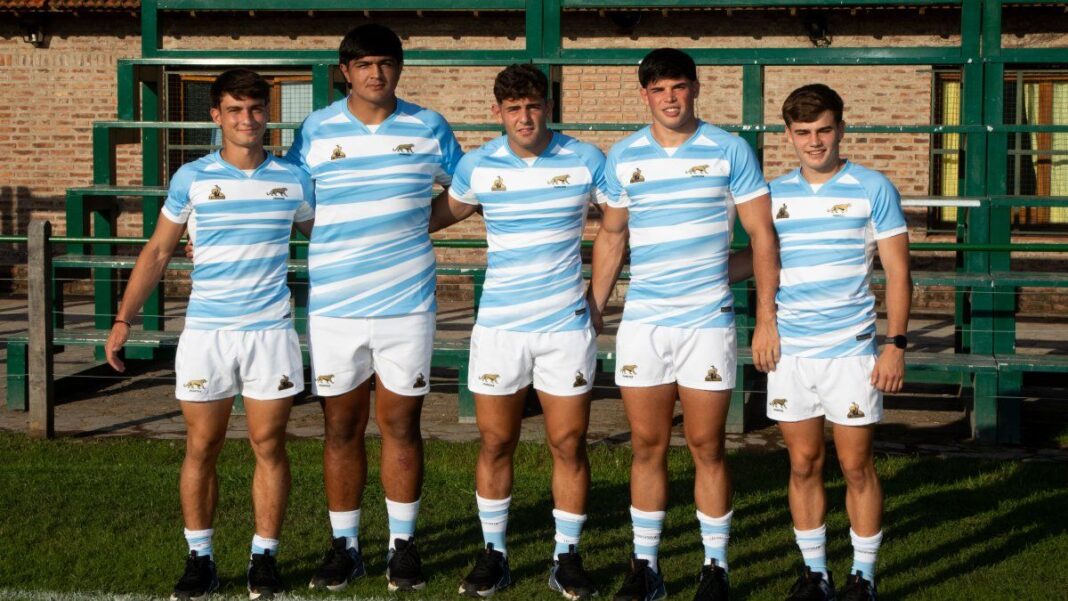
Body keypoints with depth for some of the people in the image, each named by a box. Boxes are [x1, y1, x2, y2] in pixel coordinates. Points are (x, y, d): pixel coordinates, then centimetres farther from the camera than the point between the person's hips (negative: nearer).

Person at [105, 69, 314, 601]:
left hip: (271, 331, 1)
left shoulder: (293, 180, 5)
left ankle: (264, 557, 13)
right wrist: (123, 319, 2)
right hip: (205, 332, 0)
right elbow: (157, 252, 7)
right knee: (201, 447, 3)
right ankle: (199, 558, 13)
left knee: (269, 444, 2)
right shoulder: (192, 178, 2)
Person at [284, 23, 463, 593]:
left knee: (400, 423, 5)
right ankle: (344, 544, 18)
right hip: (333, 305, 0)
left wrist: (414, 226, 7)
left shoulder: (428, 128, 3)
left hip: (406, 304, 0)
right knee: (342, 427, 7)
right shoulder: (314, 130, 2)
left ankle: (403, 544, 16)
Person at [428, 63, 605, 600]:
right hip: (498, 327, 1)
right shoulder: (478, 166, 0)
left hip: (566, 326, -1)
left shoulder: (584, 160, -2)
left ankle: (566, 557, 15)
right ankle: (493, 554, 19)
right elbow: (447, 211, 20)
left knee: (569, 445, 2)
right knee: (495, 444, 6)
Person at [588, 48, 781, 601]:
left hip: (708, 322, -2)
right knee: (647, 446, 6)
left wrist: (766, 318, -5)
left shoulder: (730, 151, -1)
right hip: (641, 323, 3)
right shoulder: (623, 157, 7)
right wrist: (593, 309, 10)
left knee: (707, 448, 1)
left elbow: (762, 235, 0)